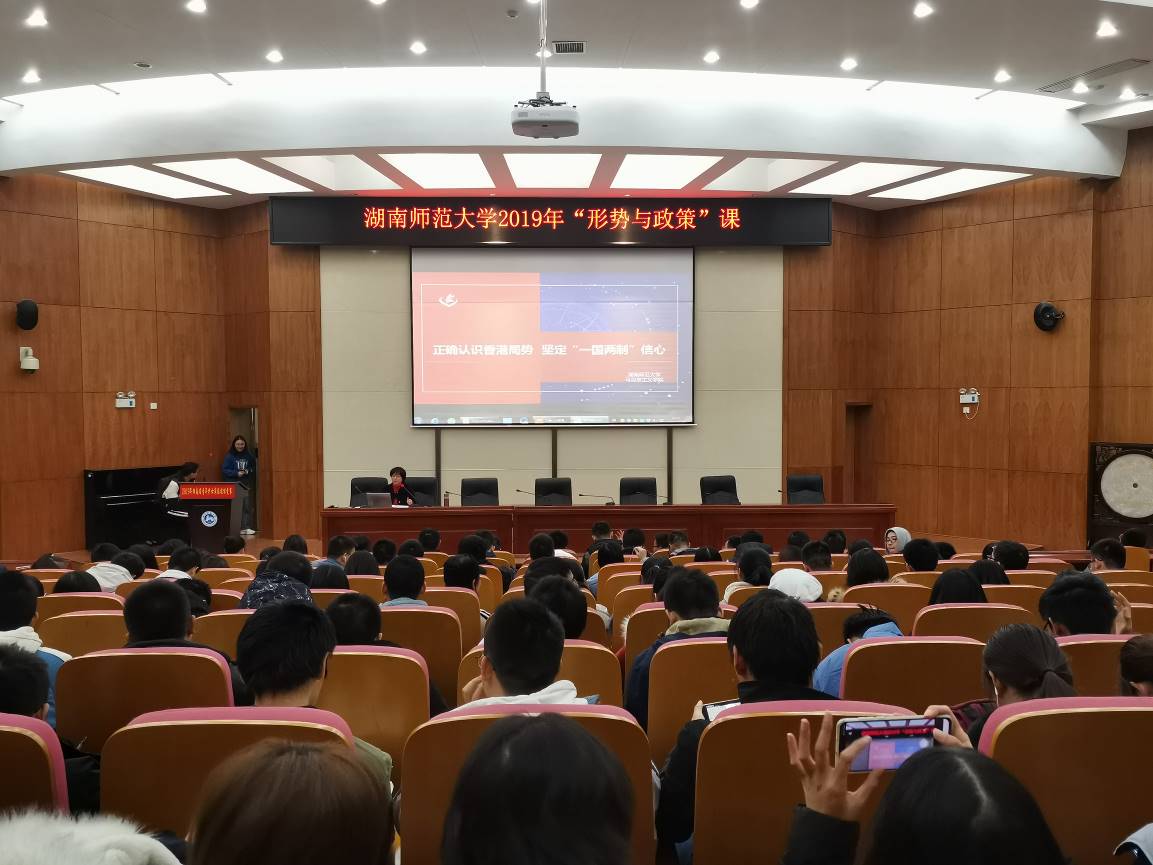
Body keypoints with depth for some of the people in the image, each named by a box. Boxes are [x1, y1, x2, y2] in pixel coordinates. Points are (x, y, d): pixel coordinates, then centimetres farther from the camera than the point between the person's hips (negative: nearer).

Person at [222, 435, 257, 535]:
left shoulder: (249, 456, 8)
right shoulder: (229, 456, -2)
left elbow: (254, 467, 15)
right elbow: (224, 470, -4)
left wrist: (249, 471, -6)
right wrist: (236, 473, -15)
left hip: (246, 484, 3)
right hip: (233, 485, -3)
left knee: (247, 506, -1)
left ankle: (246, 527, 4)